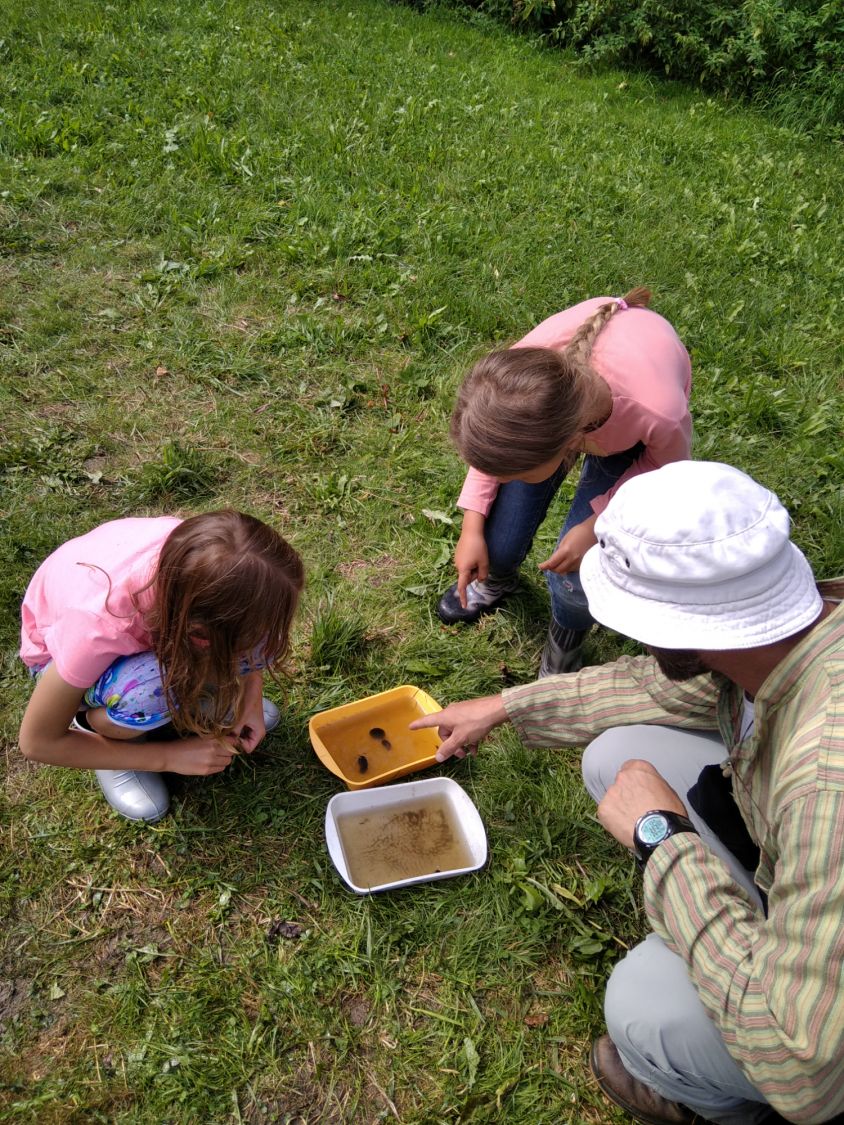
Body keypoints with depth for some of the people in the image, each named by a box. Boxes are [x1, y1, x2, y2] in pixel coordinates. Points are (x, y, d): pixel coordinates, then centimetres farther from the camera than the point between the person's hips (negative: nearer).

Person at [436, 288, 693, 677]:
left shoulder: (658, 414, -45)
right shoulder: (519, 373, -39)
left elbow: (669, 466, -17)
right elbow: (495, 442, -12)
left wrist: (596, 525, -27)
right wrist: (472, 527, -16)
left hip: (628, 431, -2)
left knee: (575, 570, -15)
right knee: (495, 547, -4)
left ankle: (565, 645, 22)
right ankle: (497, 579, 37)